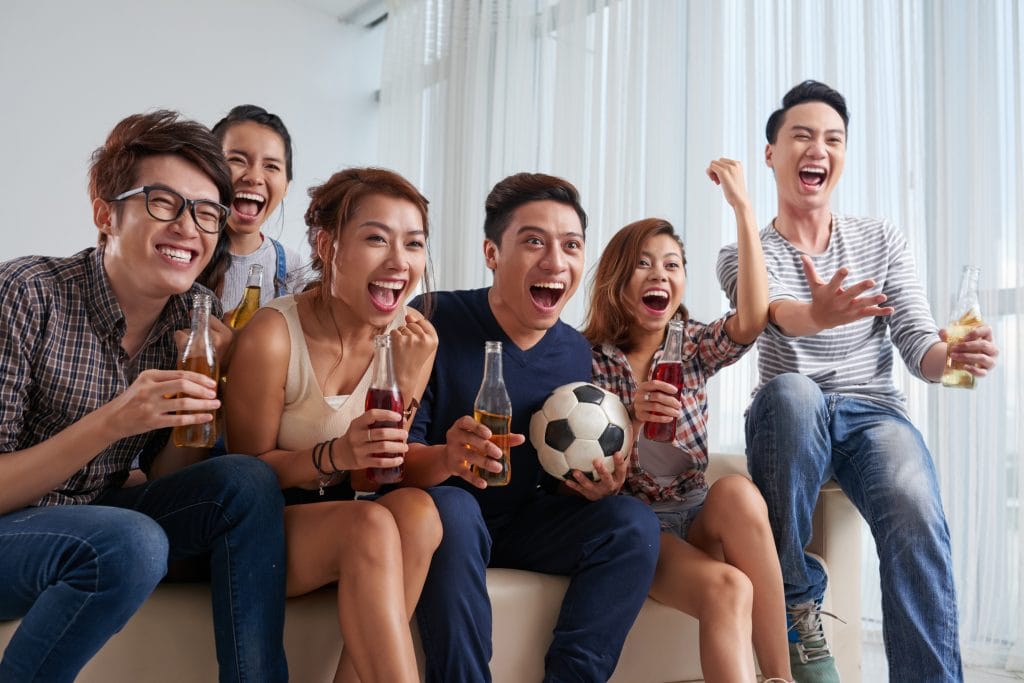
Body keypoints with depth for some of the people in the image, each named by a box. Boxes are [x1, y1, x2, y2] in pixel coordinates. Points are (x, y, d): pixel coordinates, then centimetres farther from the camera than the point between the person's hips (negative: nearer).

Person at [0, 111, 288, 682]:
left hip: (98, 517, 5)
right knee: (130, 543, -33)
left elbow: (165, 475, 1)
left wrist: (205, 385, -16)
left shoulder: (194, 315, -5)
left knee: (249, 482, -16)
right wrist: (112, 422, -32)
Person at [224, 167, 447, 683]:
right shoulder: (273, 335, -18)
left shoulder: (409, 336, -4)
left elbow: (374, 479, -3)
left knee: (417, 509, -28)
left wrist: (407, 384, -19)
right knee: (371, 525, -33)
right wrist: (335, 455, -29)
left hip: (346, 518, 5)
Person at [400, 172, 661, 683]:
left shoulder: (576, 352, -1)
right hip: (440, 520, -4)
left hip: (522, 524, 5)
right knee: (452, 511, -36)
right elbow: (397, 459, -17)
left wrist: (598, 484, -15)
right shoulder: (435, 324, -16)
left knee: (633, 522, -16)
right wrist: (446, 458, -39)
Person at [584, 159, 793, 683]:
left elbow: (751, 320, -17)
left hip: (697, 516, 3)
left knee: (736, 491, -33)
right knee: (727, 588, -32)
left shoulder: (693, 348, 6)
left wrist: (743, 208, -22)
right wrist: (633, 419, -25)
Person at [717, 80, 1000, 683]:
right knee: (790, 389, -38)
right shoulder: (742, 256, 3)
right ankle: (797, 599, -21)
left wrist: (951, 354, -25)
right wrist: (819, 313, -47)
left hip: (876, 413, 1)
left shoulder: (883, 240, 10)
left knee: (916, 518, -32)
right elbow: (779, 313, -22)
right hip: (793, 423, -1)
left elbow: (916, 342, 1)